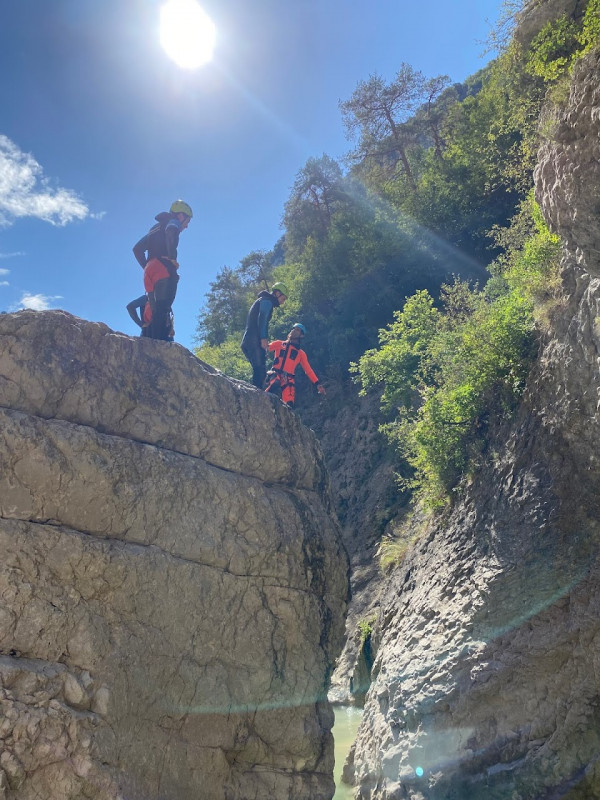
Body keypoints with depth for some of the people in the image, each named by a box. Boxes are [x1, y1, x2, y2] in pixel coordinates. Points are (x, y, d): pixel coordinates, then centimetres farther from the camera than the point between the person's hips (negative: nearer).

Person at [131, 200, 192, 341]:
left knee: (154, 311, 5)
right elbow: (172, 232, -18)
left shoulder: (156, 228, 33)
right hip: (165, 270, -8)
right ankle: (160, 339, -34)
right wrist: (173, 257, -13)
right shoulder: (173, 222, 9)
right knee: (163, 308, -21)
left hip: (150, 271, 8)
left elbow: (137, 249, 29)